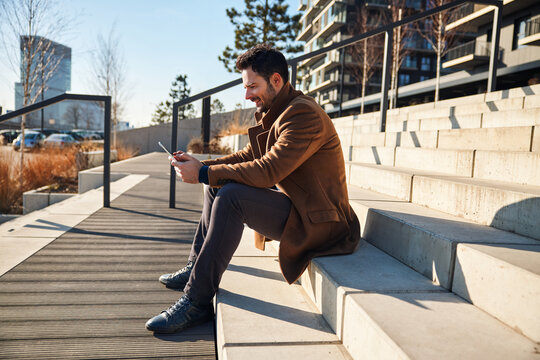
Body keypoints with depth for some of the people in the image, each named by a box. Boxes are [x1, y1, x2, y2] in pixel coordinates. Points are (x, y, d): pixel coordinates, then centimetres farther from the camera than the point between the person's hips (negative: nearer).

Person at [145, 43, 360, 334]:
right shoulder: (274, 112, 12)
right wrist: (200, 165, -3)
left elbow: (266, 171, -30)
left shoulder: (304, 115, -21)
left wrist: (204, 173, -22)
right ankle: (196, 266, 16)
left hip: (316, 223, -10)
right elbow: (247, 157, 12)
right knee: (216, 186, 10)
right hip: (293, 203, 10)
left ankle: (197, 302, -19)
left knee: (231, 195, -28)